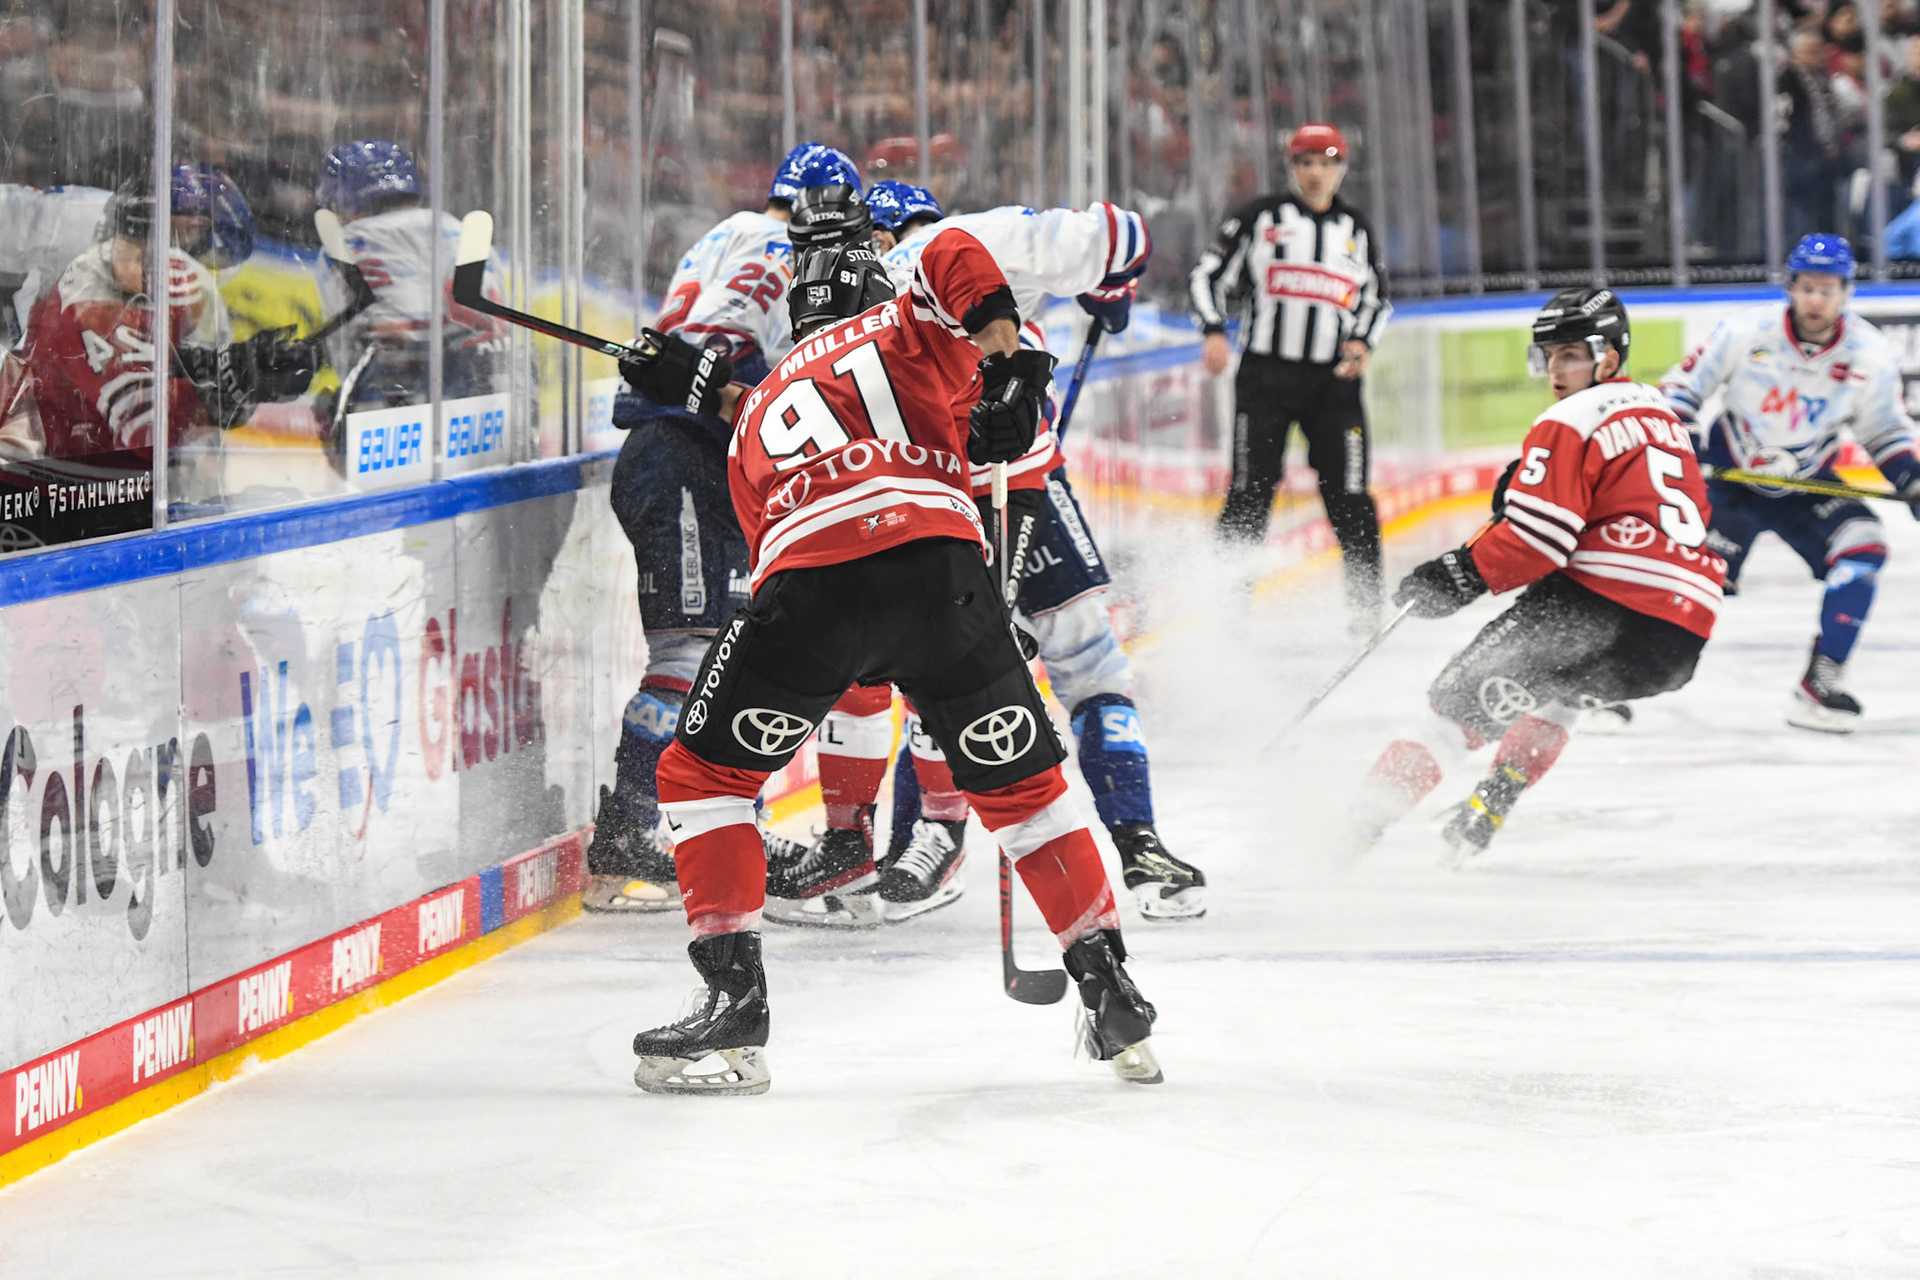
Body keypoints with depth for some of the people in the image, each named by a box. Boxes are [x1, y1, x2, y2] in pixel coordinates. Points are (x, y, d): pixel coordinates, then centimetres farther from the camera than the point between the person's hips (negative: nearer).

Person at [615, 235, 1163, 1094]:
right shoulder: (903, 332, 25)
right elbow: (955, 257, 6)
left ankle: (732, 993, 5)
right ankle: (1114, 999, 17)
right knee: (1021, 786, 17)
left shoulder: (753, 418, 34)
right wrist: (1006, 358, 11)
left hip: (810, 587, 0)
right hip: (940, 566, 0)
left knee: (701, 775, 17)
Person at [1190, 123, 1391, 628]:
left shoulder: (1358, 230, 14)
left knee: (1349, 499, -4)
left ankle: (1367, 605, 4)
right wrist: (1214, 331, -11)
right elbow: (1208, 275, 5)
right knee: (1250, 493, -6)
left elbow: (1377, 298, 23)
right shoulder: (1260, 217, 3)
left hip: (1333, 380, 2)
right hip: (1265, 373, -2)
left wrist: (1362, 341, 3)